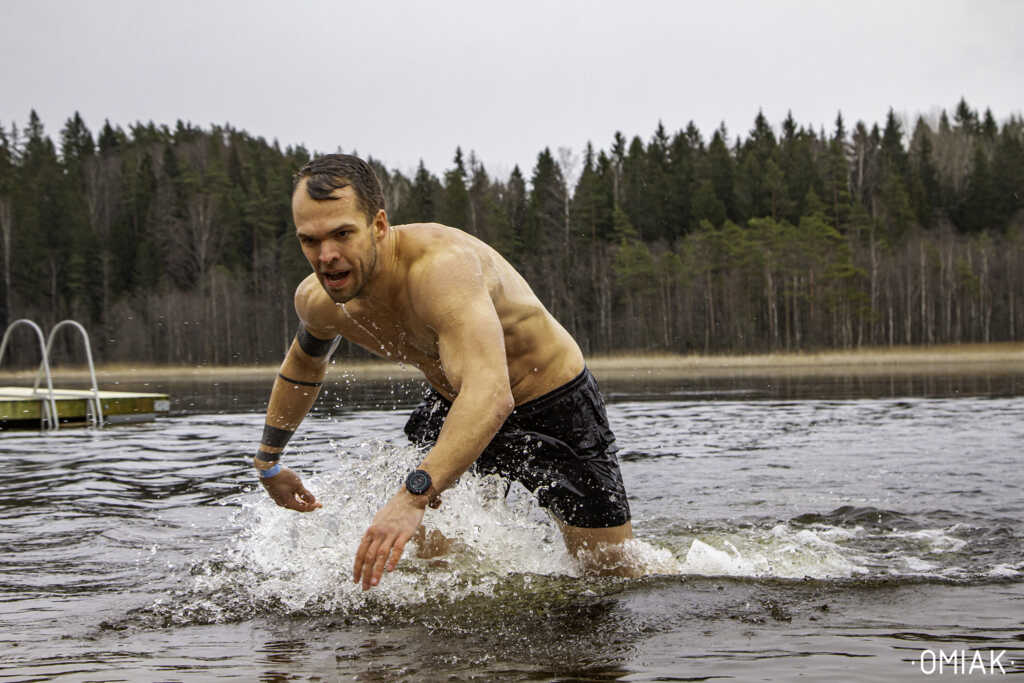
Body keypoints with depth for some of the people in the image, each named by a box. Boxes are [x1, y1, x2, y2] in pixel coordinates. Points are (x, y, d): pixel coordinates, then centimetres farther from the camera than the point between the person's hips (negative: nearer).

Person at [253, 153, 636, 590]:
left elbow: (490, 394, -55)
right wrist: (267, 460, 20)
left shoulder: (441, 265, -40)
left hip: (554, 407, -6)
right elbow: (304, 363, 11)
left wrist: (413, 496, -67)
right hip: (451, 407, 6)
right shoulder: (317, 301, -16)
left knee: (615, 579, 0)